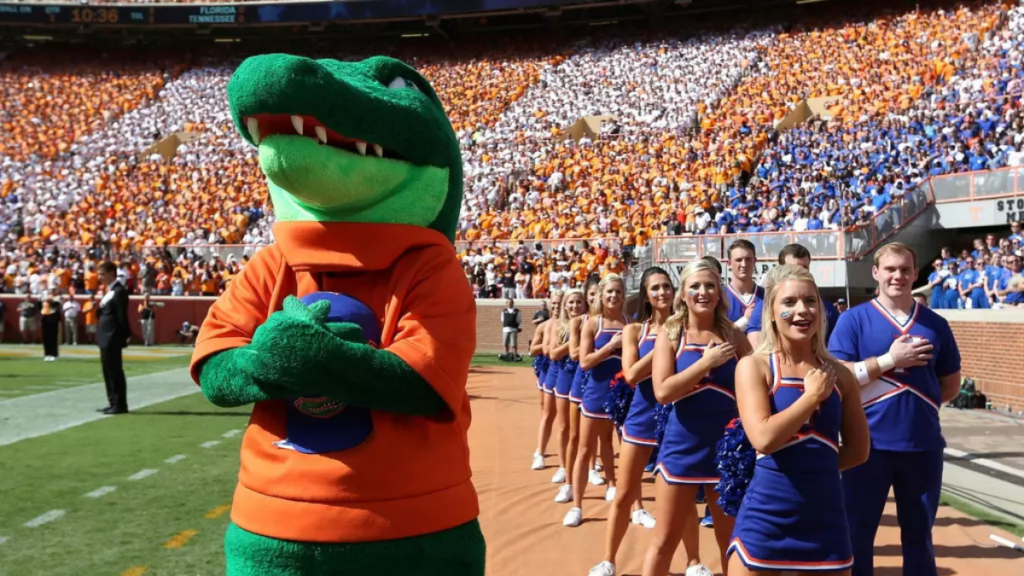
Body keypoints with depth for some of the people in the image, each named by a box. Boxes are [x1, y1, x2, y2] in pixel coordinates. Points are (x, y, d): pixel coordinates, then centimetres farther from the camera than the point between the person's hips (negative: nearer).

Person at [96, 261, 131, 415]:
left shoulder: (119, 291, -14)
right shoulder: (109, 291, 17)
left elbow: (122, 316, -17)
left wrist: (124, 336, -18)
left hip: (112, 338, -10)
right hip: (106, 338, 10)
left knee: (115, 371, -6)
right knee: (109, 371, 13)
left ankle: (120, 405, -1)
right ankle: (114, 403, 19)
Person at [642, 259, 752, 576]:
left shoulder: (734, 336, 0)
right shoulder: (670, 334, -5)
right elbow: (662, 391, -17)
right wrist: (707, 362, -19)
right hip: (681, 448, -2)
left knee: (731, 540, 16)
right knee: (665, 540, 9)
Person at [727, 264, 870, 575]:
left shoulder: (838, 374, 4)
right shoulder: (754, 366, -7)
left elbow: (858, 449, 12)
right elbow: (763, 439, -20)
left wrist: (815, 465, 0)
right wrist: (812, 396, -12)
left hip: (826, 518, 4)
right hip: (766, 519, -4)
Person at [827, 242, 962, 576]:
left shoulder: (935, 324, 7)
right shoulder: (854, 319, -3)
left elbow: (951, 385, 14)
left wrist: (919, 407, 2)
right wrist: (889, 359, -16)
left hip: (923, 445, 3)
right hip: (869, 444, -3)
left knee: (919, 535, 15)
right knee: (857, 533, 7)